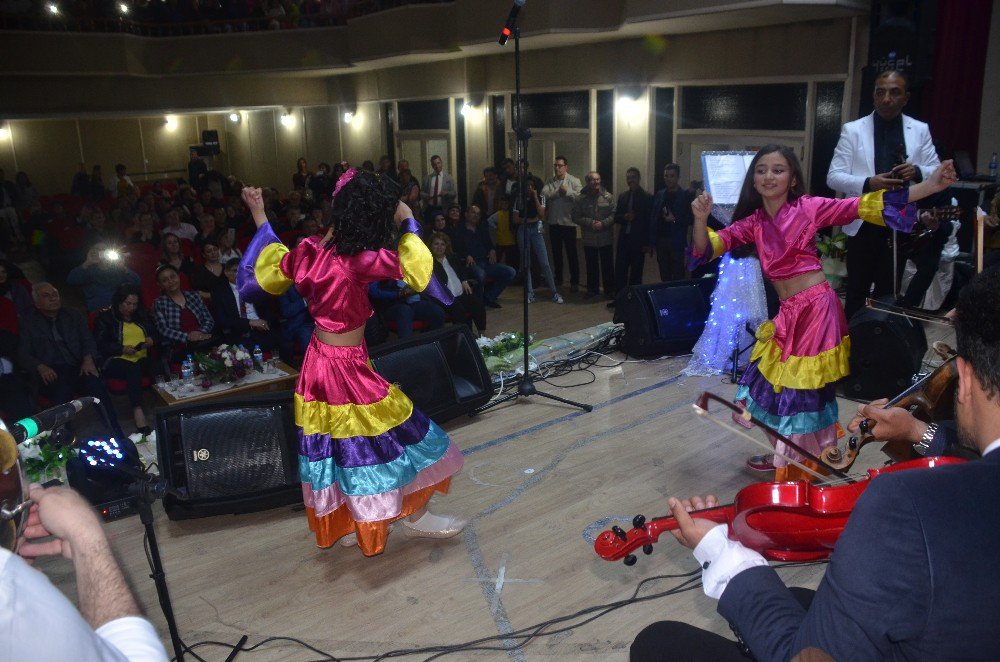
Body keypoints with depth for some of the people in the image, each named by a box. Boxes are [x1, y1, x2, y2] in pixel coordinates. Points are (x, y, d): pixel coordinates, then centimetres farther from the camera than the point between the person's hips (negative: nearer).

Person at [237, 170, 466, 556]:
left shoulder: (307, 252, -3)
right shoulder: (361, 260, -25)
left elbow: (259, 275, 13)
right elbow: (415, 267, -15)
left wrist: (259, 217, 21)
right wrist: (408, 222, -3)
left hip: (317, 362, 8)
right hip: (348, 368, -8)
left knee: (334, 447, 21)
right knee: (397, 438, 11)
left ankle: (342, 525, 39)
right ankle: (416, 518, 29)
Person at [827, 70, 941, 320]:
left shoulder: (920, 130, 5)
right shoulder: (852, 130, -2)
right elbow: (833, 177, -6)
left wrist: (917, 172, -16)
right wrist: (868, 183, -24)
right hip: (863, 225, -2)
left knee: (889, 294, 14)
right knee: (856, 292, 7)